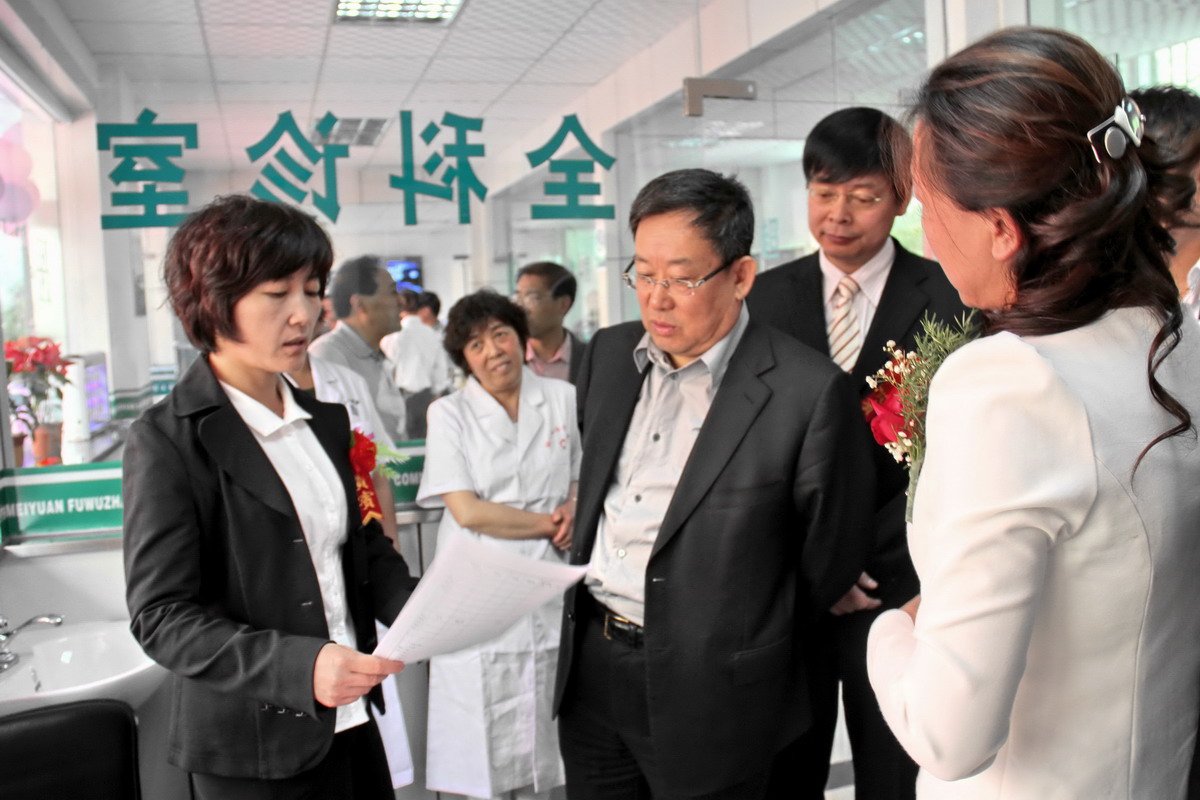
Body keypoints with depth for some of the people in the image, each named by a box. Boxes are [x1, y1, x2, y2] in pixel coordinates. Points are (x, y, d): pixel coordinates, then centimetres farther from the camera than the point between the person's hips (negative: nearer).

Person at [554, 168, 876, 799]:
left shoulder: (809, 392, -17)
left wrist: (735, 643, 5)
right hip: (588, 667, 6)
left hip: (706, 693, -5)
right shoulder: (608, 355, 3)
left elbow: (829, 560, -7)